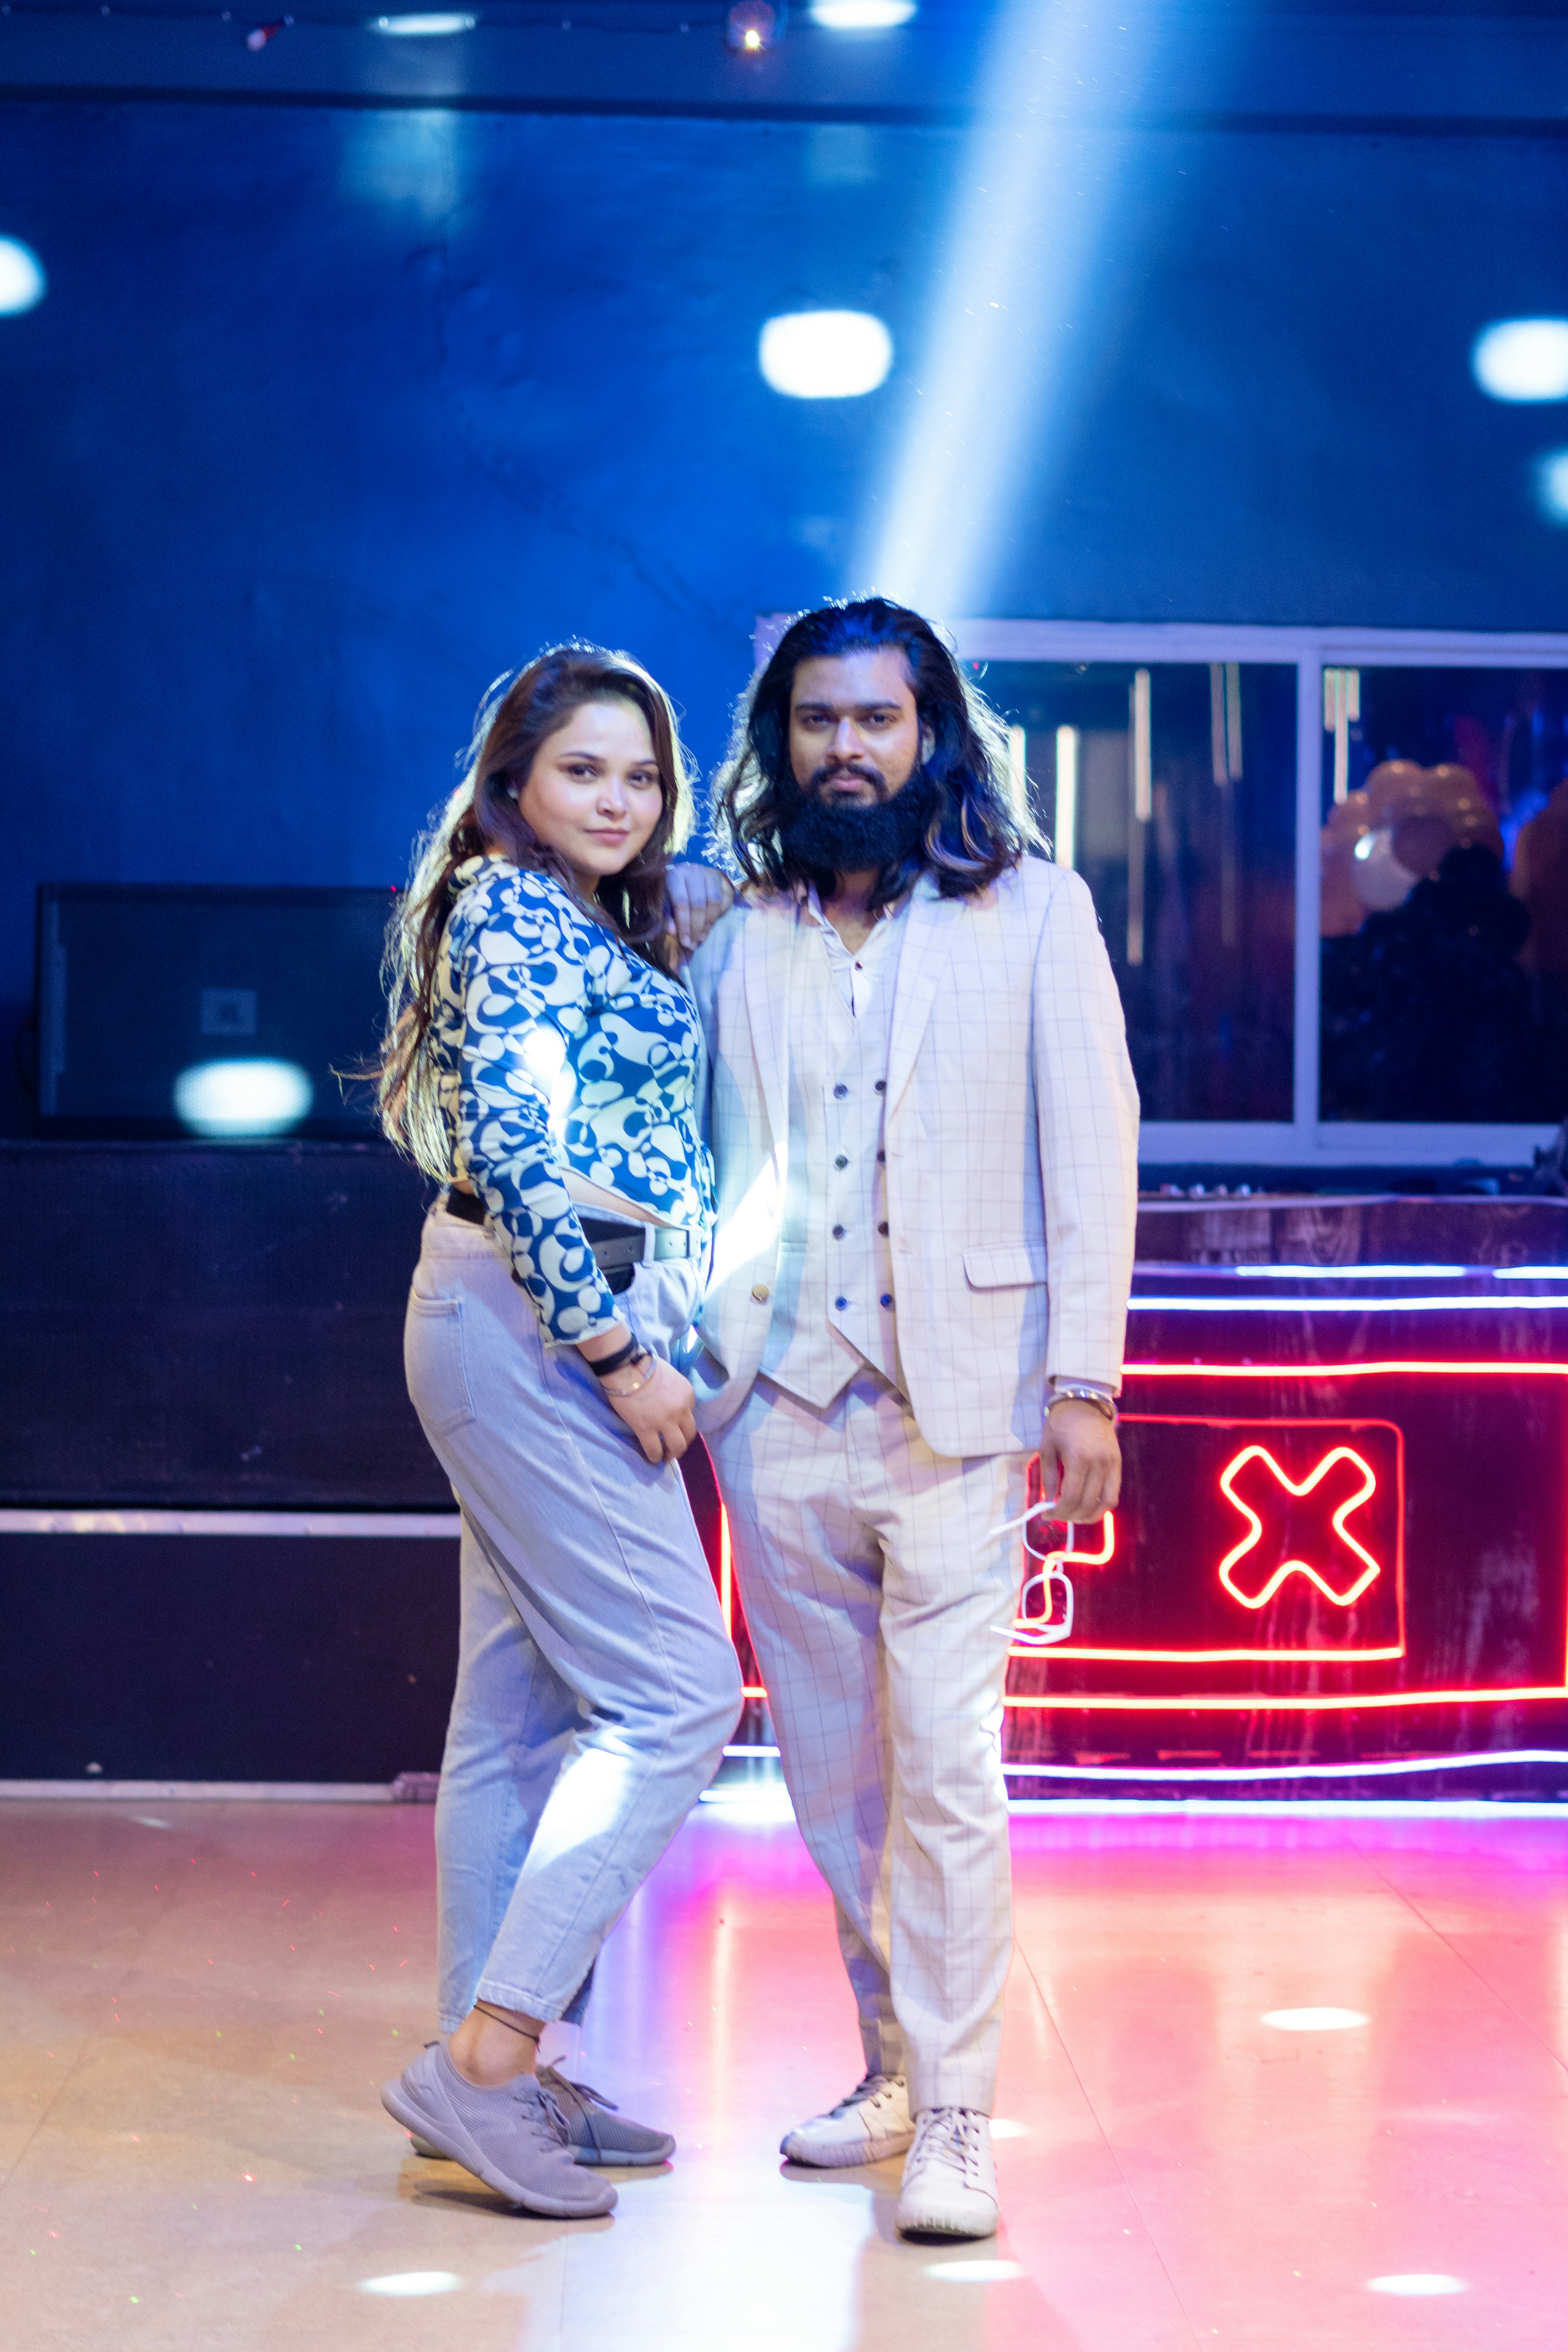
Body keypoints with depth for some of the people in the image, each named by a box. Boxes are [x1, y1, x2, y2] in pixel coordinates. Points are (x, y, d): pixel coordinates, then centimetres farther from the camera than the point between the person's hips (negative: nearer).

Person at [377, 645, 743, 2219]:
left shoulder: (601, 931, 18)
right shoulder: (513, 915, -12)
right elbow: (514, 1146, -20)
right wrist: (620, 1354, -19)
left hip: (552, 1328, 10)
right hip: (535, 1322, -10)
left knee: (527, 1707, 10)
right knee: (675, 1694, -11)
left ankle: (491, 2076, 16)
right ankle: (487, 2055, -11)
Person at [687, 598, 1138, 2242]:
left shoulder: (1032, 912, 3)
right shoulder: (738, 937, 11)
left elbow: (1092, 1149, 0)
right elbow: (701, 1162, 16)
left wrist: (1084, 1379, -7)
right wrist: (678, 1356, 4)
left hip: (953, 1407, -3)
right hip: (779, 1409, 4)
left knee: (945, 1769, -9)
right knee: (831, 1777, 10)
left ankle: (955, 2122, -3)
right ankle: (892, 2065, 25)